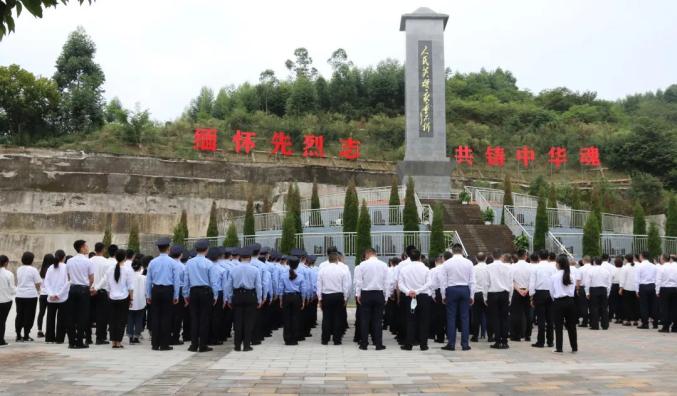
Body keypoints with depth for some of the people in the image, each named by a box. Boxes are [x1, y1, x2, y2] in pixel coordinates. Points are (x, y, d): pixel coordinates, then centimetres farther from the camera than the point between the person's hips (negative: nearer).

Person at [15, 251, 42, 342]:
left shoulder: (19, 269, 7)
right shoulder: (33, 270, -8)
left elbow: (17, 282, 14)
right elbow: (37, 283, -6)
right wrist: (38, 291, 11)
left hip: (19, 295, 5)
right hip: (31, 295, -5)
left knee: (19, 315, 10)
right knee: (29, 316, 1)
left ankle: (18, 336, 12)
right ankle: (26, 336, 1)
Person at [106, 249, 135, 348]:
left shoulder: (110, 269, 4)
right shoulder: (128, 269, -8)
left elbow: (107, 286, 8)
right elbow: (130, 286, -7)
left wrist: (109, 296, 17)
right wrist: (131, 299, -1)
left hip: (112, 298, 3)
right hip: (124, 298, -3)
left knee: (113, 320, 9)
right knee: (122, 320, 2)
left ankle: (113, 342, 12)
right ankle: (118, 342, 2)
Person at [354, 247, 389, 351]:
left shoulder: (362, 265, -3)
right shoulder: (384, 265, 2)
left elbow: (358, 281, -3)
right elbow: (386, 282, 4)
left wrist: (358, 294, 3)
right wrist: (386, 297, 9)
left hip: (365, 294, -1)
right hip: (379, 294, 1)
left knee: (364, 319, 5)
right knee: (378, 320, 5)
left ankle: (364, 344, 8)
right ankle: (378, 344, 6)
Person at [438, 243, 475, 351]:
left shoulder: (447, 263, -3)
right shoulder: (468, 263, 0)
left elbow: (442, 280, -1)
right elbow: (472, 280, 2)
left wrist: (444, 295, 7)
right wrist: (471, 296, 9)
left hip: (451, 290, -1)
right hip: (465, 289, 1)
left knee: (451, 317, 3)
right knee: (465, 317, 6)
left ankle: (451, 344, 5)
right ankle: (465, 344, 7)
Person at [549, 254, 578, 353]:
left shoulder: (554, 276, -11)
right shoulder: (571, 275, -3)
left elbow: (551, 291, -2)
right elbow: (573, 289, 5)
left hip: (558, 302, -3)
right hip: (570, 301, 3)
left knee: (558, 326, 4)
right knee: (571, 325, 13)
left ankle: (559, 348, 7)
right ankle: (574, 347, 19)